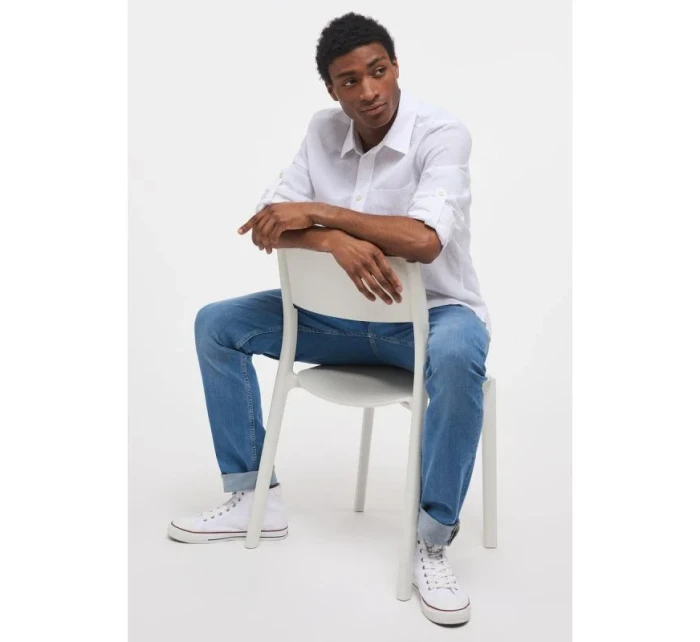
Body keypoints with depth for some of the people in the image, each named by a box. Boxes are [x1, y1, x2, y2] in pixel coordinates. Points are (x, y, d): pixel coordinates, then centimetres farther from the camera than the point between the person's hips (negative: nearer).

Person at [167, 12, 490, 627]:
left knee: (457, 356, -42)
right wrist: (334, 239, -29)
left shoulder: (443, 134, -18)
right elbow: (266, 227, -8)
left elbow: (424, 241, -34)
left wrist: (317, 211, -29)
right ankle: (254, 495, 6)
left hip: (434, 312, -5)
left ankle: (433, 544, -25)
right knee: (217, 324, 0)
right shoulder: (323, 131, -2)